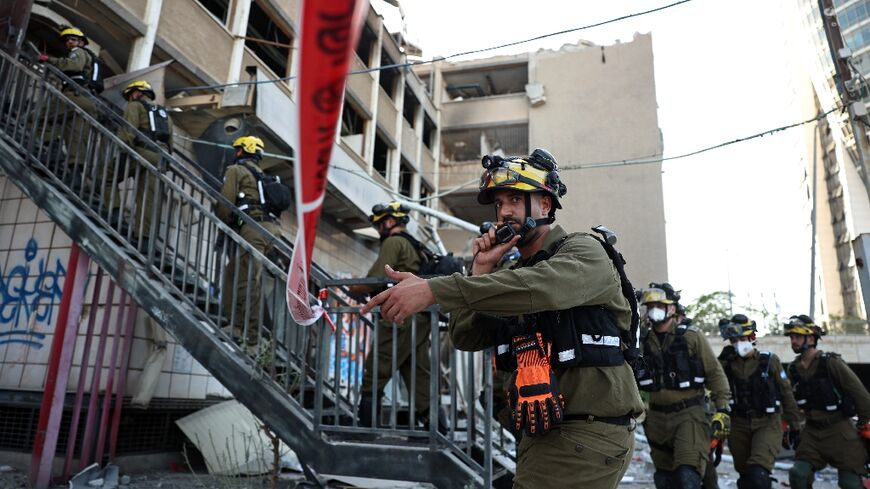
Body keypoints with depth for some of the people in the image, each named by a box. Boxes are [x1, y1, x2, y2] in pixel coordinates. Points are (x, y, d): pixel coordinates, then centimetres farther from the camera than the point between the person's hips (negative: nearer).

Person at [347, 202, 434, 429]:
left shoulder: (393, 242, -5)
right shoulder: (415, 244, 23)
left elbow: (373, 282, -13)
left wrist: (352, 288, 6)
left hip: (401, 320, -9)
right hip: (420, 319, 9)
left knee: (374, 375, -2)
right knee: (419, 375, 10)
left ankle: (365, 426, 2)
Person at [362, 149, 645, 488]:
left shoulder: (585, 251, -8)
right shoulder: (516, 275, 13)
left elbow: (541, 288, -31)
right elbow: (467, 338, 5)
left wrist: (432, 289, -37)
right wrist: (481, 270, -7)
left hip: (589, 434, -7)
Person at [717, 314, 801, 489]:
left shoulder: (769, 360, -2)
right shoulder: (728, 363, 3)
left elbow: (786, 393, 3)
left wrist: (795, 425, 4)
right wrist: (721, 361, -20)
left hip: (767, 424, -3)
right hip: (739, 426, 3)